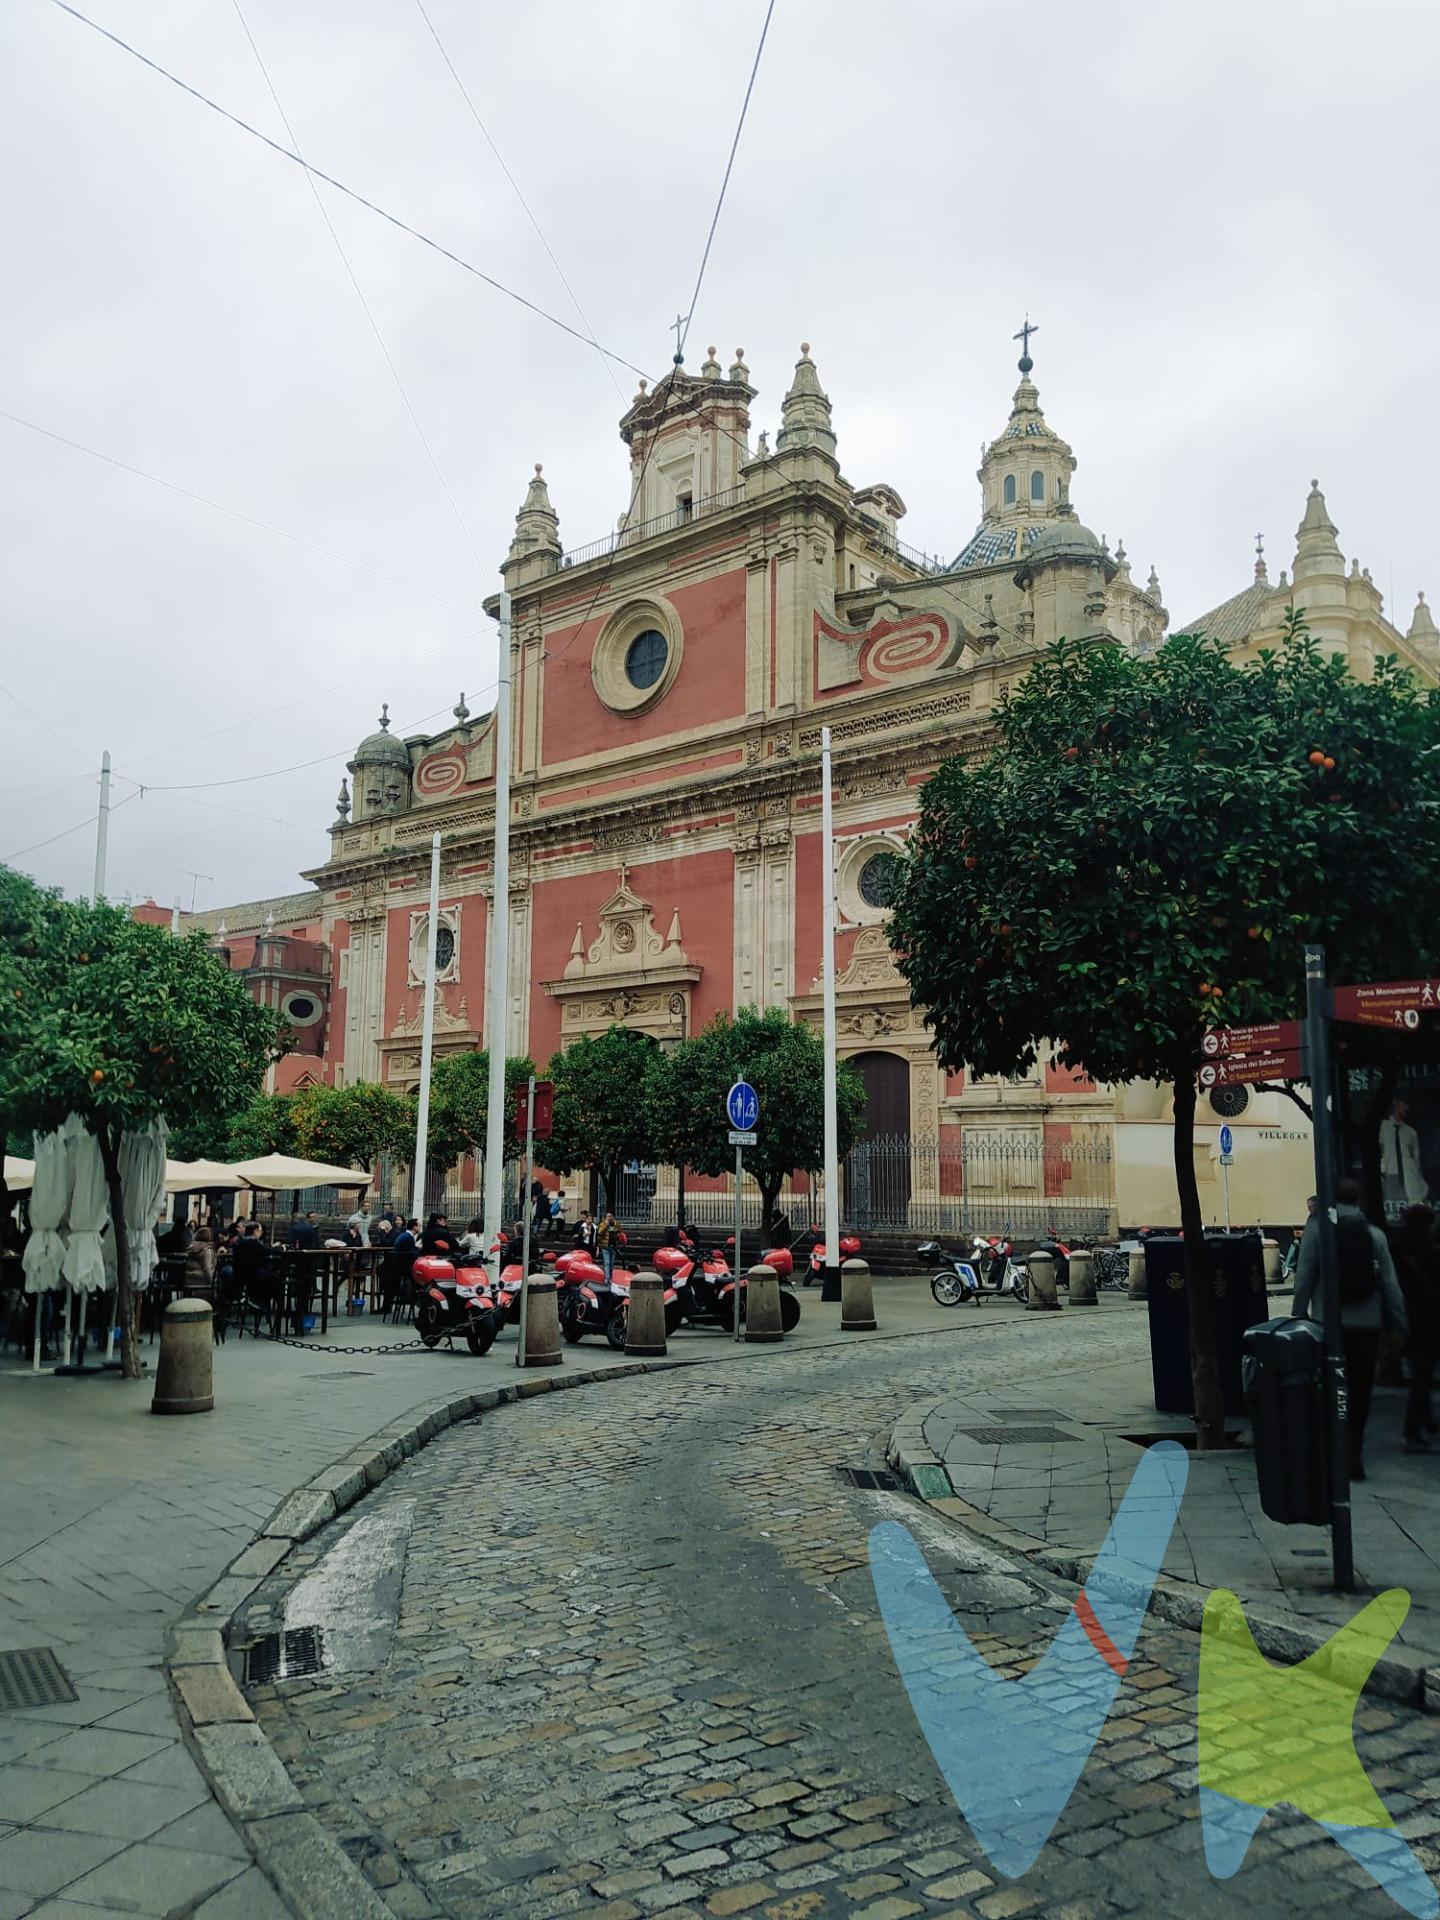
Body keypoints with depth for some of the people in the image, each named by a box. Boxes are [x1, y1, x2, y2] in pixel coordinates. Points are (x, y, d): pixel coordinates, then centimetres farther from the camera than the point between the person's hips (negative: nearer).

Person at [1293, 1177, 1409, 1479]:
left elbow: (1304, 1278, -8)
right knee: (1360, 1392, 10)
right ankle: (1353, 1454, 10)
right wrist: (1400, 1325, 8)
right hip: (1366, 1324, 2)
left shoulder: (1317, 1228, -3)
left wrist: (1299, 1316, -3)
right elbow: (1390, 1285, 3)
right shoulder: (1375, 1234, 3)